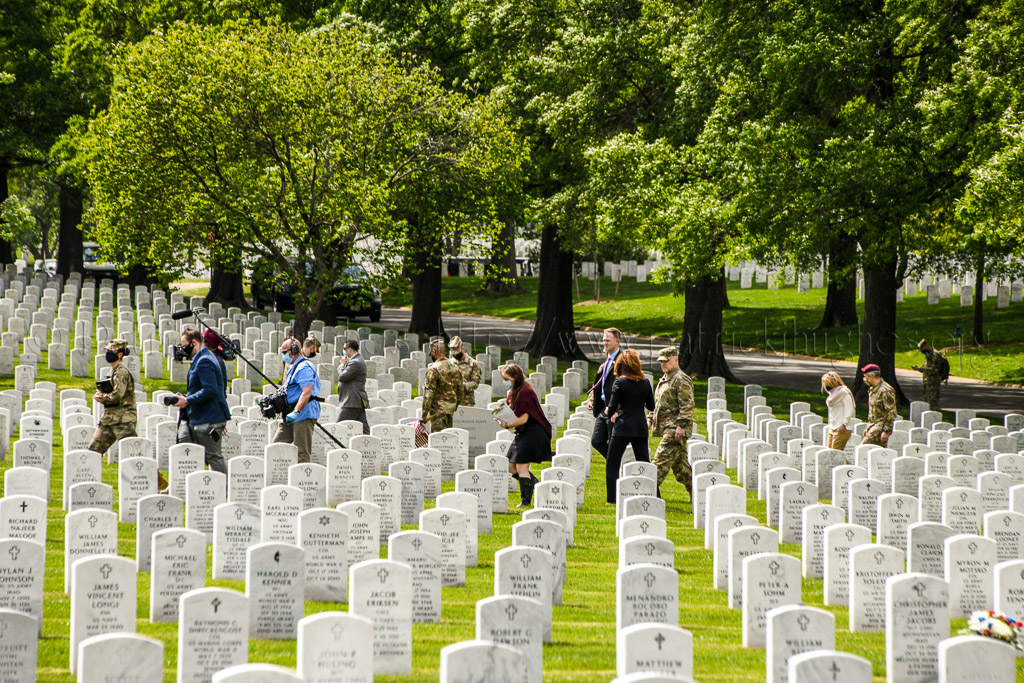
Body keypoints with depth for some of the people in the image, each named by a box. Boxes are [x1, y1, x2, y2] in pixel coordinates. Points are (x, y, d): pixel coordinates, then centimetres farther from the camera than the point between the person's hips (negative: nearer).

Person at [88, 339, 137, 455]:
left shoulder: (122, 372, -13)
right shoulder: (113, 371, 17)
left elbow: (117, 395, -24)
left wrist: (101, 397, -8)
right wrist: (100, 393, 1)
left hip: (123, 421, -10)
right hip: (109, 419, 10)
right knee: (94, 449, 5)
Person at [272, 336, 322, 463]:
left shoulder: (304, 367, -13)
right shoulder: (294, 367, 22)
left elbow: (307, 392, -25)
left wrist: (296, 412, -33)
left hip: (304, 415, -11)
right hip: (291, 416, 11)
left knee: (302, 453, -10)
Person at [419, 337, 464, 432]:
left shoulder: (433, 369, -14)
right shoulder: (454, 367, 8)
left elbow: (428, 394, -16)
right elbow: (460, 390, 15)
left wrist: (424, 415, -14)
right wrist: (457, 405, 26)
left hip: (438, 409, -7)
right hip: (451, 409, 7)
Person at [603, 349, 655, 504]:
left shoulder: (619, 382, -10)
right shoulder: (645, 383, 2)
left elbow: (612, 407, -12)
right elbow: (651, 406, 11)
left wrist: (609, 413, 10)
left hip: (623, 427, -4)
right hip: (641, 427, 4)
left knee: (612, 464, 4)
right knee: (644, 463, 12)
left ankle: (612, 497, -3)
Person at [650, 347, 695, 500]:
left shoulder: (681, 380, -10)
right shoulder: (664, 380, 21)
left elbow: (687, 405, -18)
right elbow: (657, 404, 31)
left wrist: (681, 425, -23)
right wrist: (651, 419, 22)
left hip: (675, 429, -10)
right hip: (666, 428, 10)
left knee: (662, 458, -14)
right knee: (680, 462, 11)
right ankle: (696, 493, 16)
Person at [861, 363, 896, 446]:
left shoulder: (885, 390, -16)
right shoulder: (872, 389, 16)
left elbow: (891, 412, -19)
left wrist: (886, 431, -21)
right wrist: (867, 427, 23)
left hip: (881, 426, -9)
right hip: (873, 425, 9)